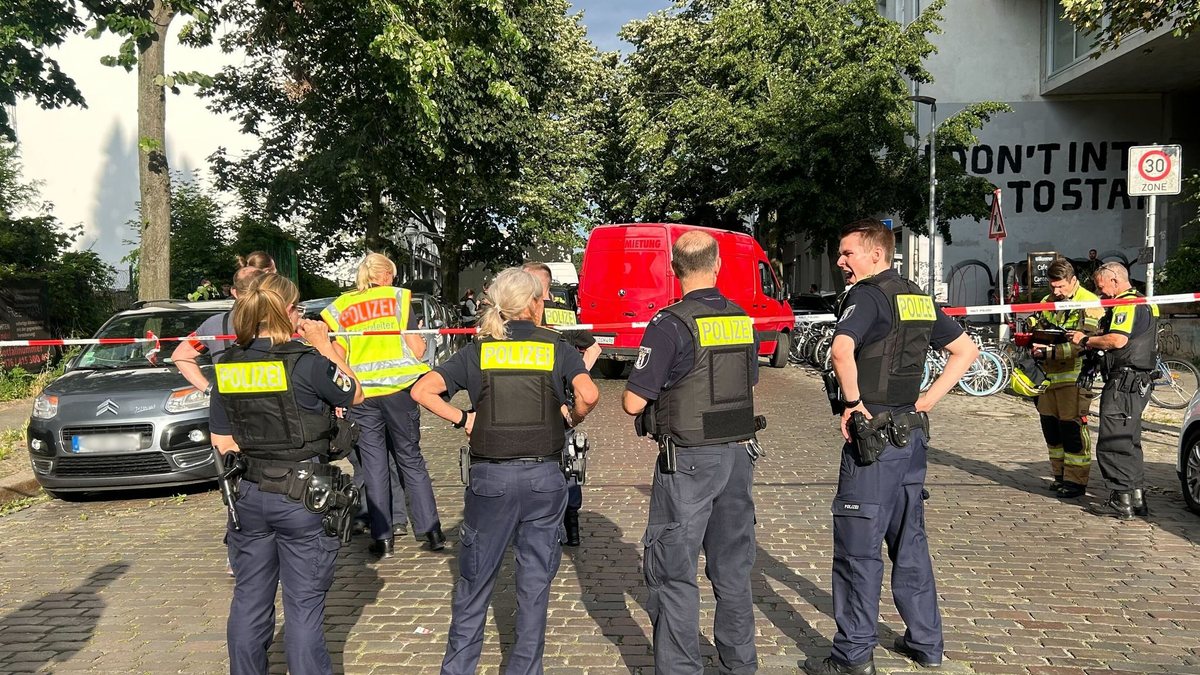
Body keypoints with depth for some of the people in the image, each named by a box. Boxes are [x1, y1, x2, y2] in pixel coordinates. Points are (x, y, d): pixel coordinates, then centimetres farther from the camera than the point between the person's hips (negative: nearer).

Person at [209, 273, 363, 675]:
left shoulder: (228, 368, 1)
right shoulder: (306, 363, -17)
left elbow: (222, 442, 7)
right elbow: (355, 395, 0)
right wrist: (324, 345, 3)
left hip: (249, 497, 5)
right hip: (303, 496, -5)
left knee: (249, 600, 17)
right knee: (303, 606, 4)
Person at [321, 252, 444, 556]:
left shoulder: (340, 308, 8)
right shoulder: (398, 298, 2)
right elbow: (417, 349, -4)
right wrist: (420, 340, 17)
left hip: (360, 395, 1)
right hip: (398, 389, -1)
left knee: (373, 466, 8)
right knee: (411, 459, 10)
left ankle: (383, 538, 11)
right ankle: (432, 531, 9)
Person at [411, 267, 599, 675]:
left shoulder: (478, 350, 4)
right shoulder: (556, 347, 1)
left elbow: (422, 391, -6)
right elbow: (589, 395, -15)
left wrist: (462, 420, 3)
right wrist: (574, 420, 5)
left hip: (490, 477, 1)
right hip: (544, 476, 0)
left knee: (475, 580, 14)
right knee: (535, 581, 12)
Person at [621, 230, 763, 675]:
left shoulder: (671, 325, -15)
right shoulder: (743, 321, 5)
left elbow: (634, 401, -15)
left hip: (689, 460, -7)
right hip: (739, 454, 7)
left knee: (673, 570, 4)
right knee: (732, 565, 17)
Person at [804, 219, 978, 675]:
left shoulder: (868, 295, -13)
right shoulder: (919, 298, 13)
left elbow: (842, 349, -32)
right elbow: (966, 350, 19)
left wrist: (853, 401, -19)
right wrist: (926, 401, 11)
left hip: (871, 437, -9)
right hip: (911, 435, 9)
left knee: (858, 548, 0)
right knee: (910, 542, 17)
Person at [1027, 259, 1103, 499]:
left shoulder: (1089, 303, -7)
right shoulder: (1047, 302, 15)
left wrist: (1051, 351, -25)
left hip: (1074, 376, -7)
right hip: (1049, 375, 7)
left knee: (1073, 428, -6)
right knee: (1050, 426, 11)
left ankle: (1076, 481, 2)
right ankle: (1060, 475, 23)